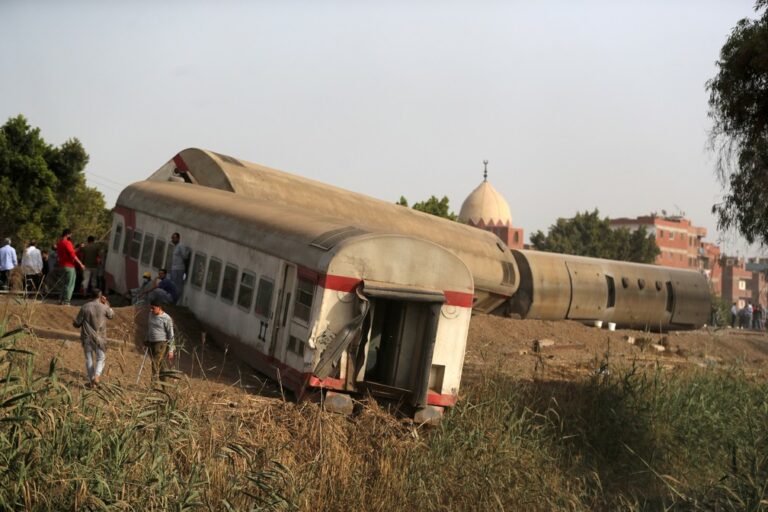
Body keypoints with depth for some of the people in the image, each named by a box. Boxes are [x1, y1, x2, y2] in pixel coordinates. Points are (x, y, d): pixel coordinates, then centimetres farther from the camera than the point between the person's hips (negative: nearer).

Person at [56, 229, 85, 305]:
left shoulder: (59, 243, 13)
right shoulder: (67, 243, -16)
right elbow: (73, 255, -20)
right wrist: (80, 264, -14)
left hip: (62, 265, 9)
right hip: (69, 266, -9)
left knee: (64, 283, 17)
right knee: (69, 284, -3)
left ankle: (61, 300, 18)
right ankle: (66, 301, -4)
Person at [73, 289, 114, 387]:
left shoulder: (85, 307, -6)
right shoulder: (104, 307, -7)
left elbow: (77, 323, -1)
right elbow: (112, 315, 15)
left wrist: (74, 323, 22)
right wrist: (106, 304, 20)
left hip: (87, 337, 1)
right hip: (99, 338, -1)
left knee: (89, 359, 13)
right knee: (101, 358, 11)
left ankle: (91, 381, 16)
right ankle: (97, 376, -12)